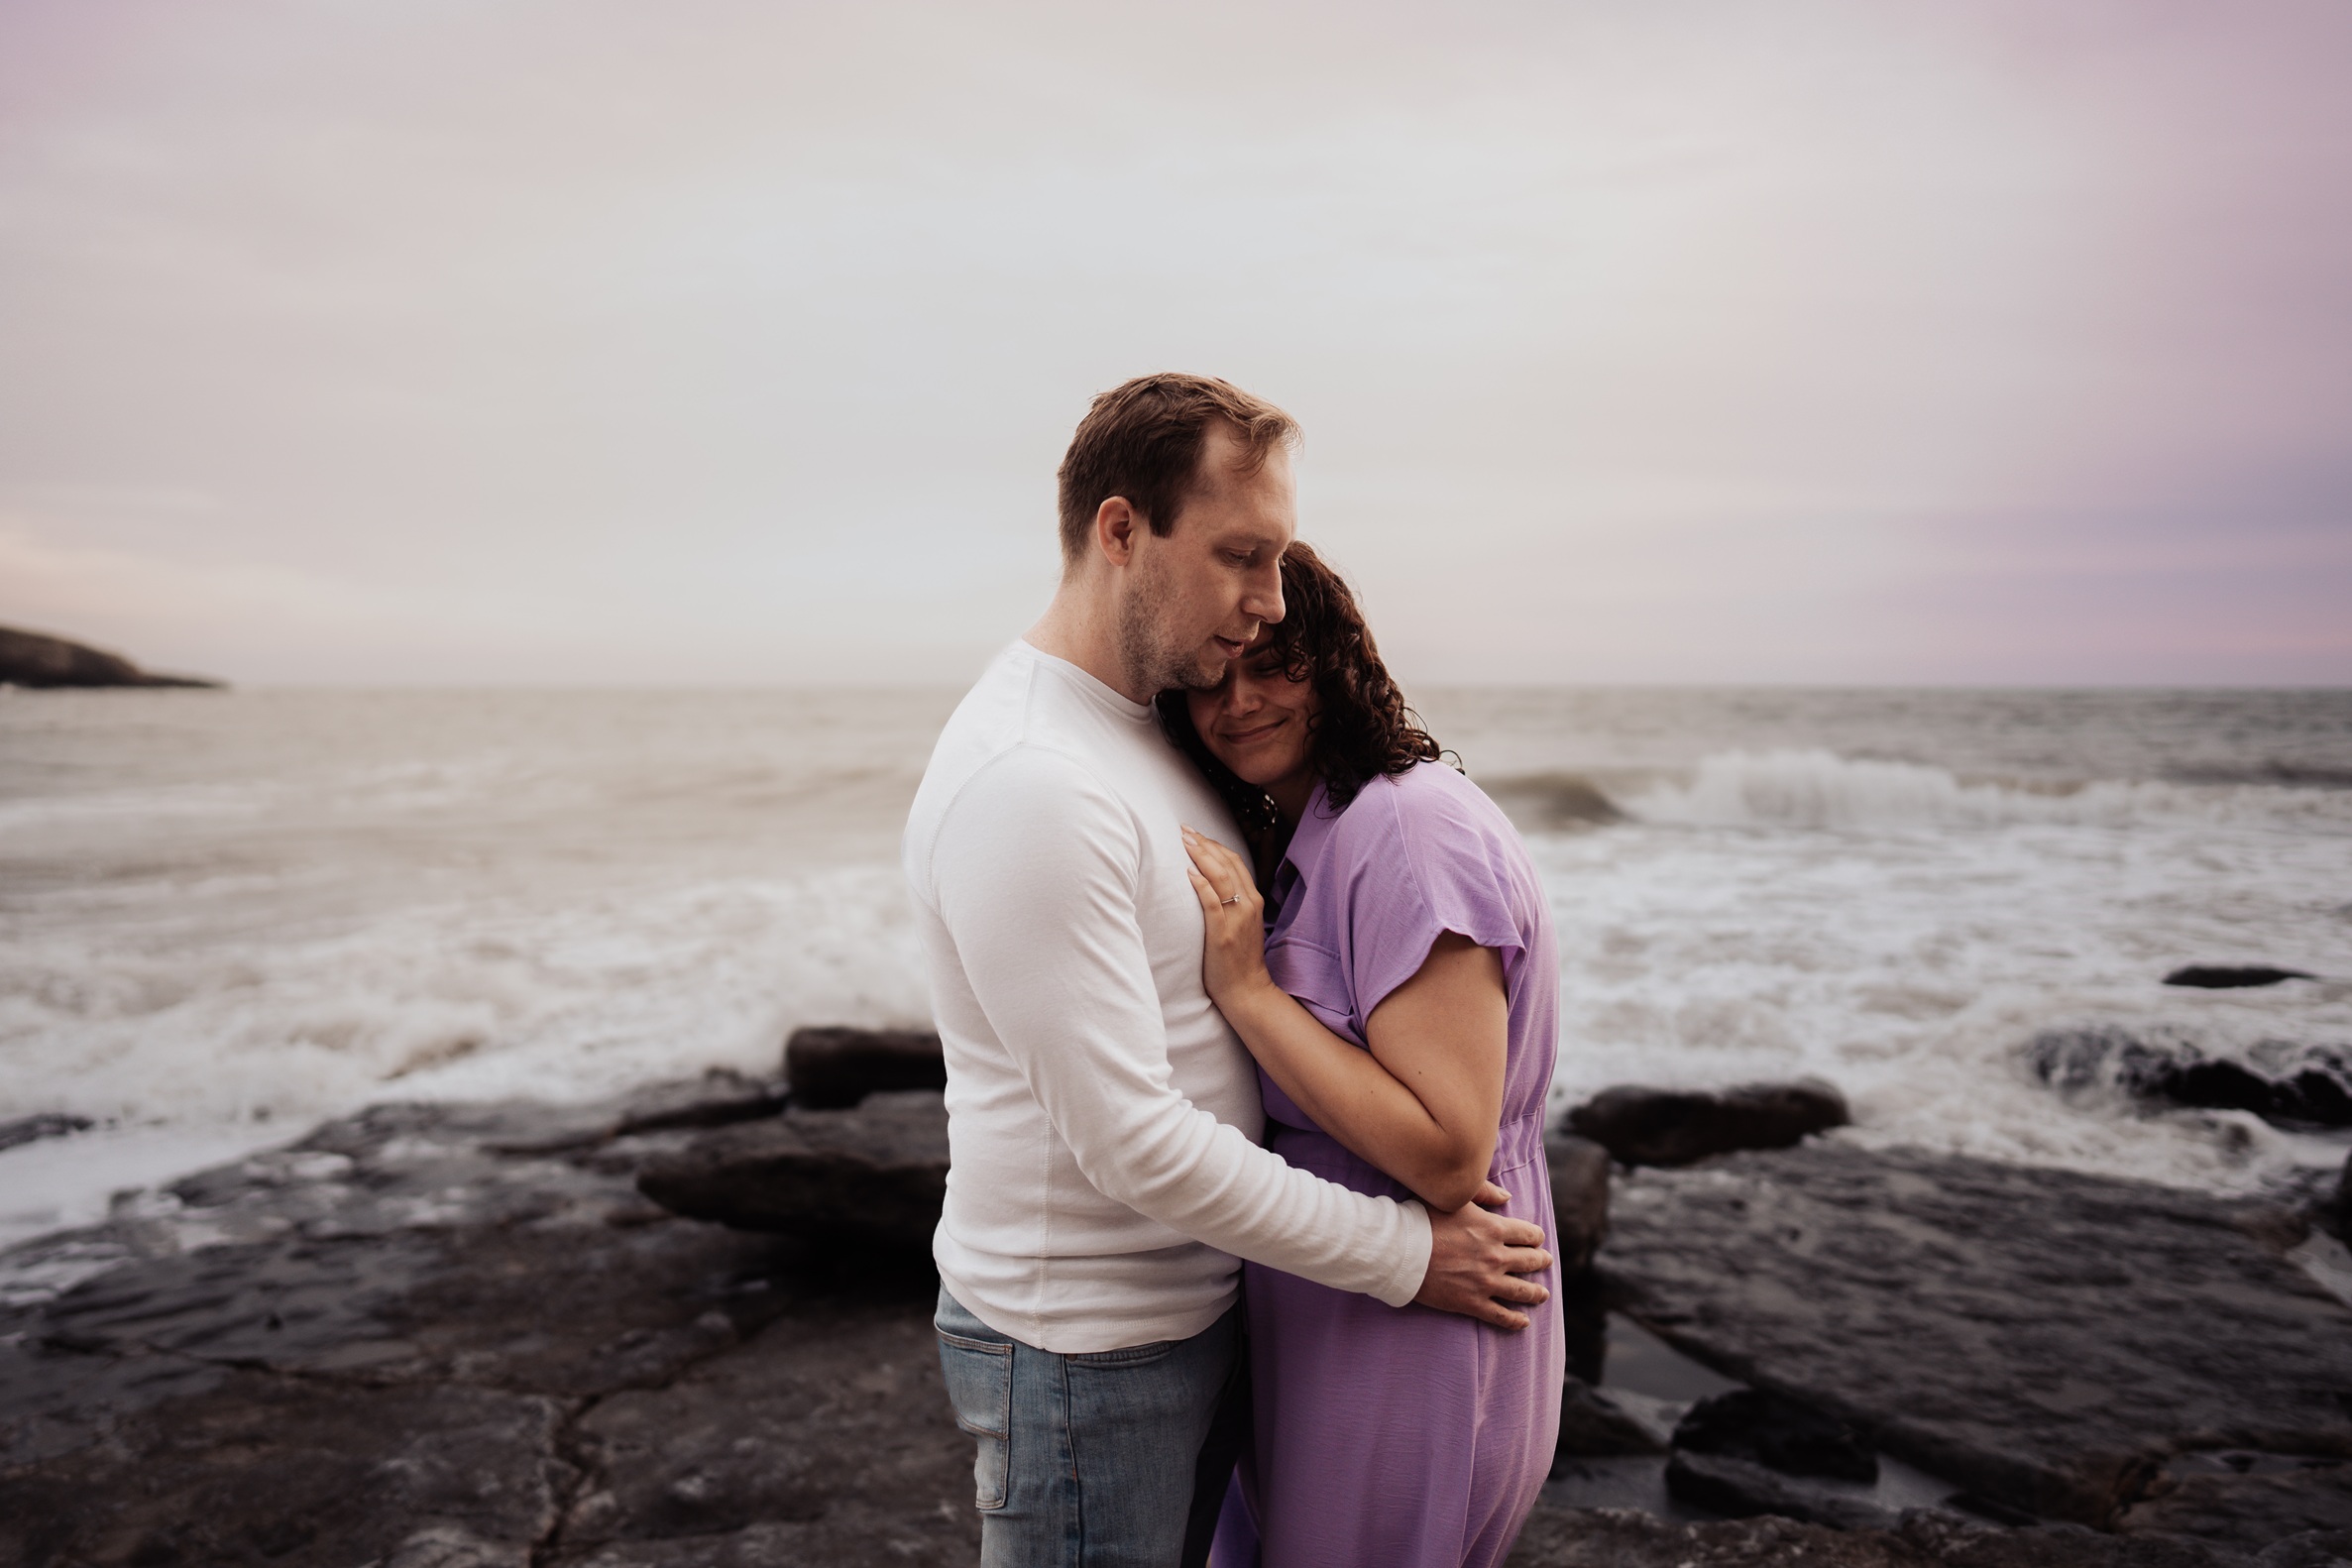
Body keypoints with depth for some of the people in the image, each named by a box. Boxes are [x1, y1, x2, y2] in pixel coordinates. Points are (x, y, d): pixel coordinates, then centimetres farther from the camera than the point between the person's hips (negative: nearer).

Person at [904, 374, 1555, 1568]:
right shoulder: (1026, 786, -26)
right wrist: (1402, 1254, -17)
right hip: (1084, 1352, -9)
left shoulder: (1147, 733, 5)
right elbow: (1133, 1143, -26)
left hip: (1199, 1302, 9)